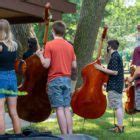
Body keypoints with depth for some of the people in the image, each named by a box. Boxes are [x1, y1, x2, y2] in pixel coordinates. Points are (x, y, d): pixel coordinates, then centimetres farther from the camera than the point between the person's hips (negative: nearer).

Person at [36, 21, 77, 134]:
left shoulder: (49, 45, -6)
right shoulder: (70, 46, 8)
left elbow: (46, 64, -11)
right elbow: (74, 66, 8)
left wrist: (40, 55, 7)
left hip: (54, 80, -4)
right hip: (67, 80, 5)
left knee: (59, 108, -4)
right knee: (67, 108, 9)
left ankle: (65, 136, -5)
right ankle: (70, 134, 9)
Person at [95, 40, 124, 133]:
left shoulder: (114, 57, -16)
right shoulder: (117, 56, 16)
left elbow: (115, 72, -22)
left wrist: (101, 68, -17)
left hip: (114, 86, -10)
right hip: (118, 85, 10)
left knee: (117, 106, -9)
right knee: (119, 106, 12)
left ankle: (120, 127, -9)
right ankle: (120, 125, 18)